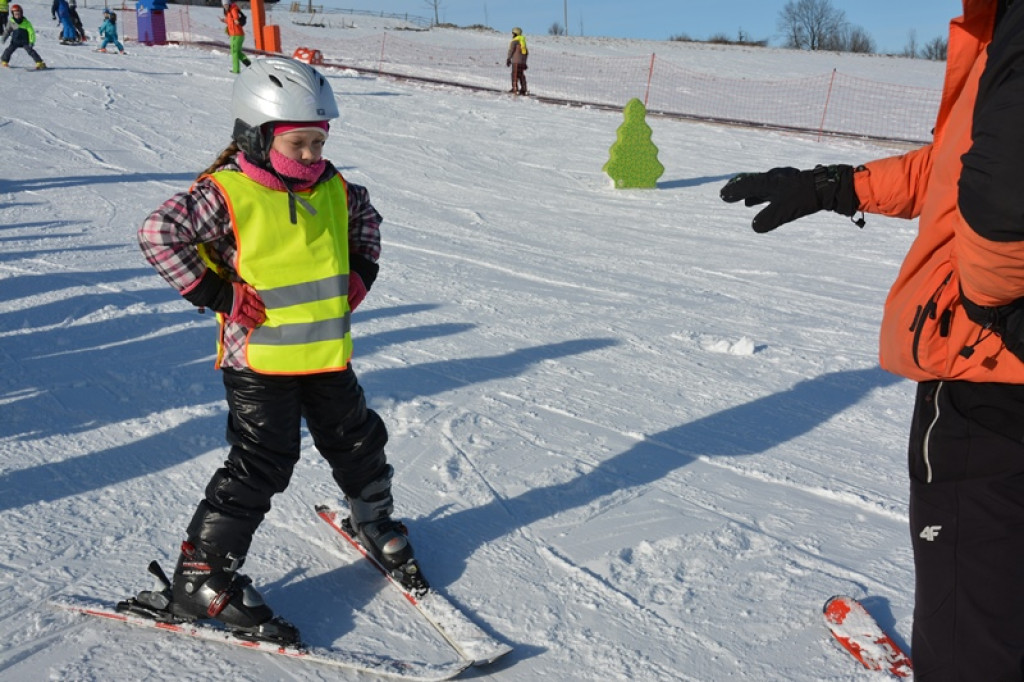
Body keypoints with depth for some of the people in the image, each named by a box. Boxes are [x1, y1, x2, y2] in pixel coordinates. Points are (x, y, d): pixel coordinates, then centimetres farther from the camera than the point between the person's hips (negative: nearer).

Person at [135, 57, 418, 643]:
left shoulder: (334, 189, 4)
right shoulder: (226, 194, -14)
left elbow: (367, 216, 24)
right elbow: (159, 233, -17)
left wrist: (363, 271, 10)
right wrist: (214, 293, -17)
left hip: (329, 355, 6)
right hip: (259, 362, -6)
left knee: (359, 445, 18)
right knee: (260, 468, -4)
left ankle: (375, 522, 46)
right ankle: (201, 580, 12)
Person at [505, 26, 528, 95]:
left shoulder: (514, 41, -6)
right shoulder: (523, 41, 18)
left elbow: (511, 51, -8)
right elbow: (526, 52, 19)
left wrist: (508, 60, 1)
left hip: (516, 61, -8)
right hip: (523, 61, 8)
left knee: (515, 75, -6)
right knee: (522, 75, 10)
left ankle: (515, 89, -12)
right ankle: (523, 89, 8)